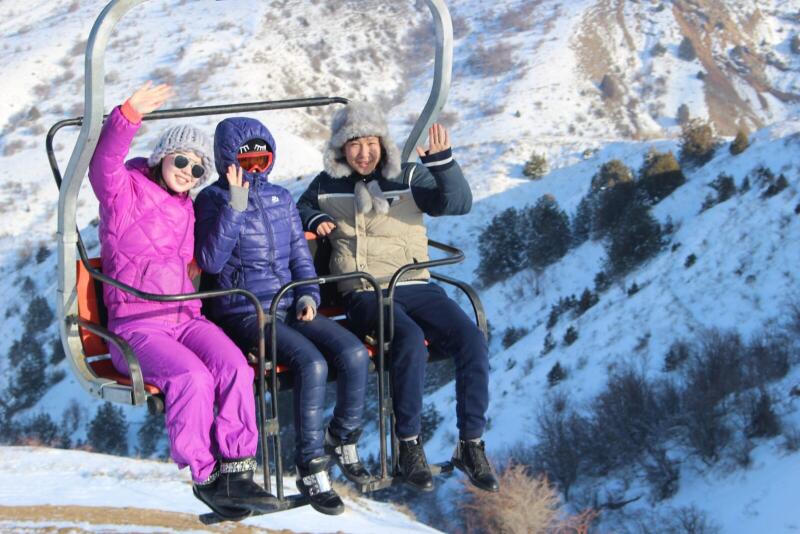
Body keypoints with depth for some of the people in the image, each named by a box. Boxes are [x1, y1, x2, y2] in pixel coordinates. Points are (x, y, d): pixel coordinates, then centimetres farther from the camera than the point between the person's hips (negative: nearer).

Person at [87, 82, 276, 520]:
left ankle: (236, 471, -20)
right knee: (192, 377, -31)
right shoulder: (125, 192, 1)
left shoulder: (185, 210, 21)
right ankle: (205, 477, -16)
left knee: (234, 367, -24)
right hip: (137, 326, -6)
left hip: (186, 318, 6)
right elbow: (104, 164, -22)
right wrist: (129, 115, -39)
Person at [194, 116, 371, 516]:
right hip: (244, 313, -5)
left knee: (355, 354, -18)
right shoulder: (213, 201, -2)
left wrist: (308, 296, 1)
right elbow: (210, 261, -16)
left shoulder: (281, 198, 15)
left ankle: (343, 439, 7)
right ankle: (311, 470, -18)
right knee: (312, 363, -30)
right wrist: (235, 205, -20)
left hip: (291, 305, 6)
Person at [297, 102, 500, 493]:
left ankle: (471, 445, -9)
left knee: (473, 342, -22)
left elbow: (458, 203, -8)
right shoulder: (328, 185, 11)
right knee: (411, 341, -34)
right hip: (364, 295, -2)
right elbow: (299, 209, 28)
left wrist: (442, 160, -25)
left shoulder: (408, 178, 7)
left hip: (416, 287, 2)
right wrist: (314, 218, 4)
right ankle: (409, 446, -22)